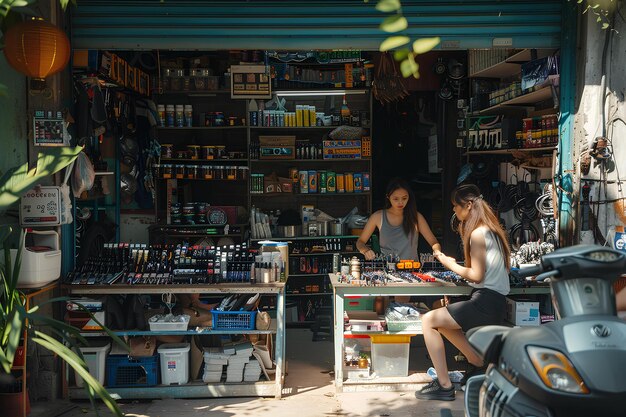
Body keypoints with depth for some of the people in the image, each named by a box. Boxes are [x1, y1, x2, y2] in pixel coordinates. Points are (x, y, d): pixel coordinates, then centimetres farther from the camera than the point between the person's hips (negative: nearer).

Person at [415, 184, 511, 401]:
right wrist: (456, 265, 12)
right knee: (442, 322, 24)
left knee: (428, 320, -10)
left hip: (485, 303, -10)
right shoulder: (490, 229, 15)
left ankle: (444, 386, -9)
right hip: (494, 301, 10)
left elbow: (477, 275, -18)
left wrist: (450, 264, -6)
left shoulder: (477, 234, -14)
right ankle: (480, 366, 24)